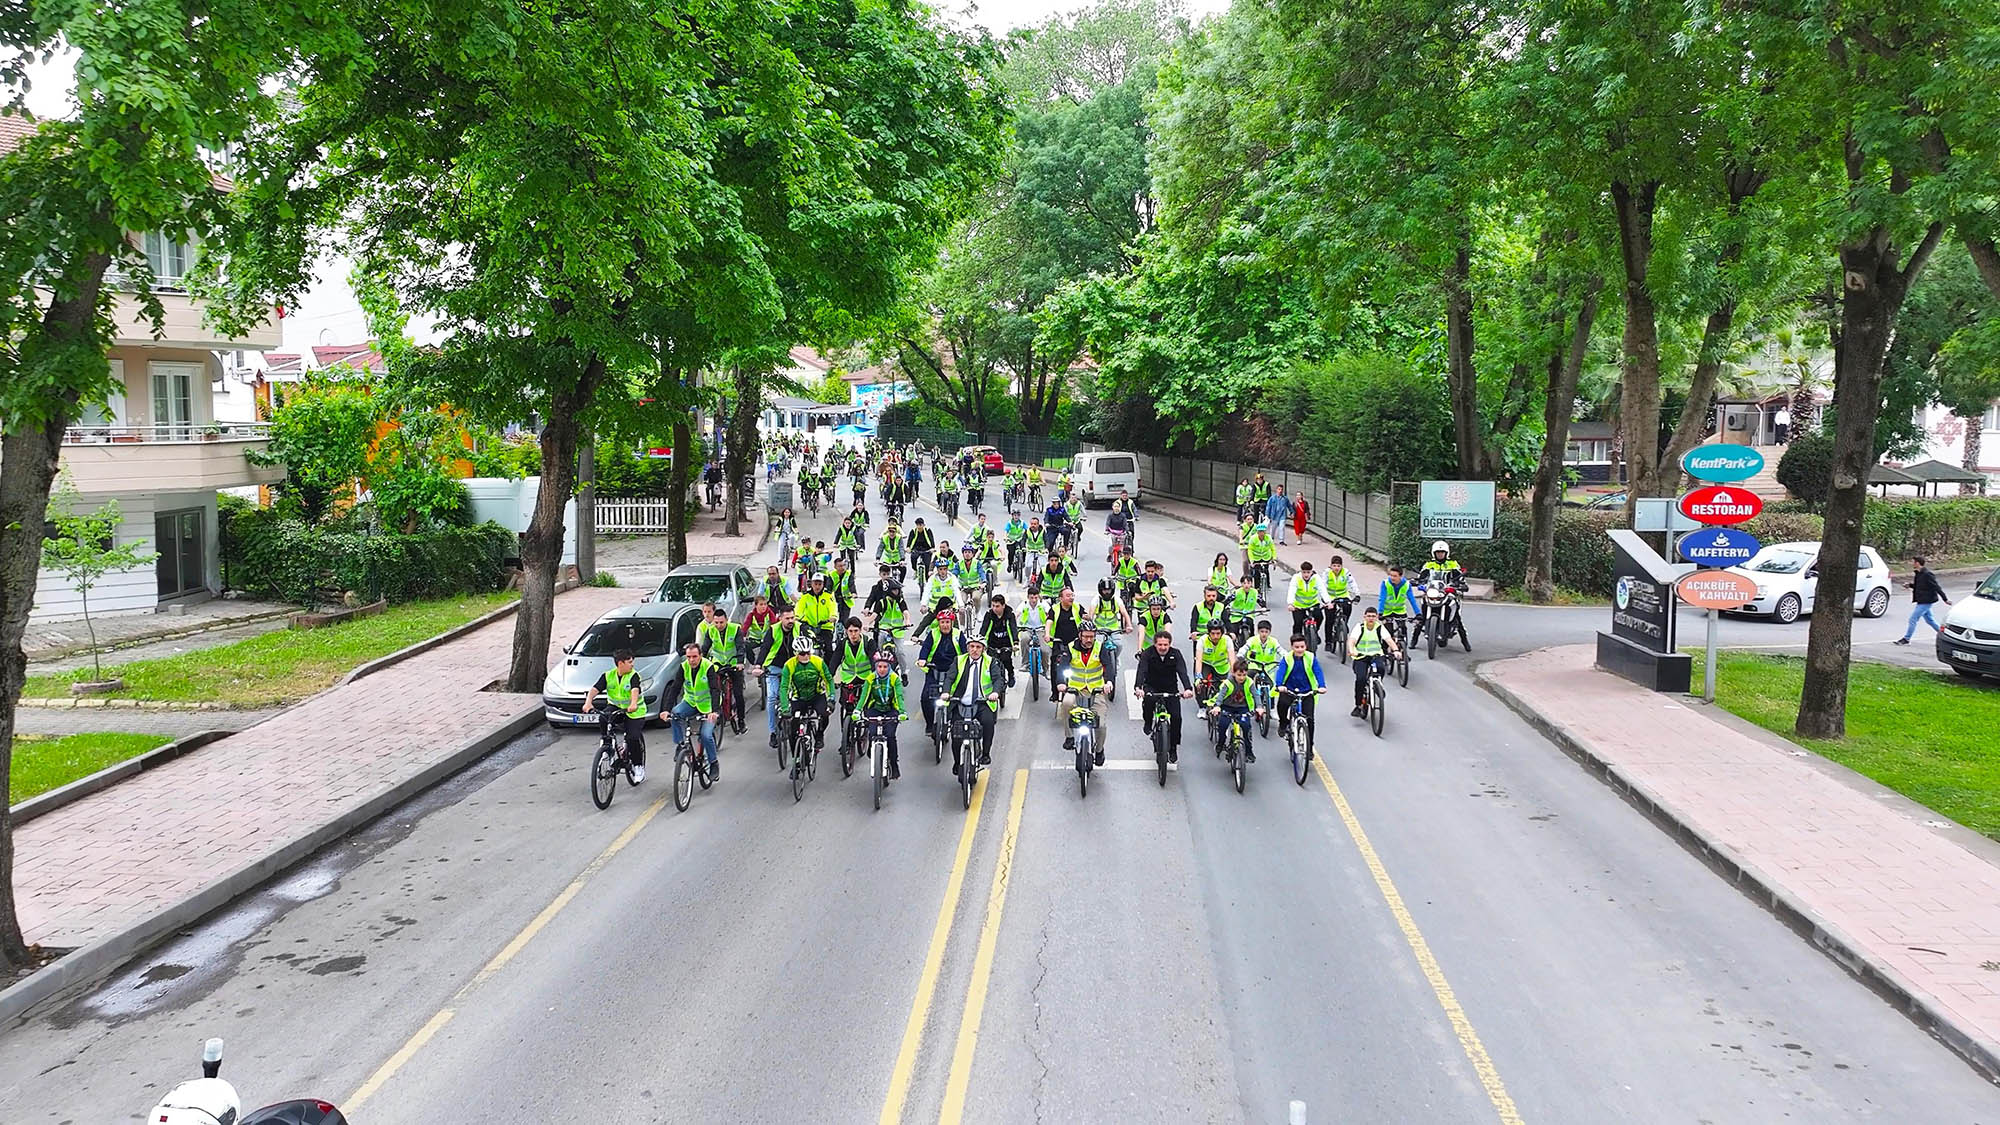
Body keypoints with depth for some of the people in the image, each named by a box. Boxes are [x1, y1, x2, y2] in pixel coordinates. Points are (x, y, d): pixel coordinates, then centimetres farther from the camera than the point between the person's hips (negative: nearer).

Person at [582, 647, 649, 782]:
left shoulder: (633, 676, -12)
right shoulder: (608, 676, -3)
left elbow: (635, 690, -31)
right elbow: (595, 689, -16)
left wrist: (633, 704, -52)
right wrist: (588, 702, -36)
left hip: (635, 712, -3)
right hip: (615, 709, 3)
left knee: (633, 738, -17)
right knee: (603, 720, -27)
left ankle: (639, 767, 4)